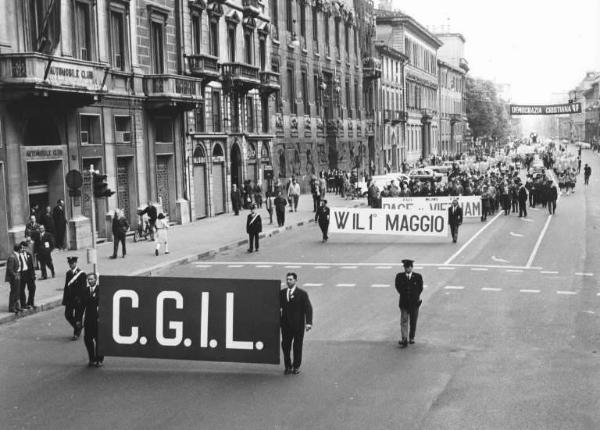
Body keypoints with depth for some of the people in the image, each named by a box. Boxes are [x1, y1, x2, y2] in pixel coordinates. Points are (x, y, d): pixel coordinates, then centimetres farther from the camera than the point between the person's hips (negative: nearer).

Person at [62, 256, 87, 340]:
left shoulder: (81, 273, -9)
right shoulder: (68, 273, 10)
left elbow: (83, 288, -12)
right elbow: (66, 286, 11)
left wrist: (79, 298, -18)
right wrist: (65, 299, 7)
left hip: (78, 299, -6)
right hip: (70, 299, 6)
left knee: (78, 316, 0)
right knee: (68, 315, 4)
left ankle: (76, 334, 12)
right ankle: (78, 328, 26)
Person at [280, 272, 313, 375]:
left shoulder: (302, 294, -4)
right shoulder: (282, 293, 7)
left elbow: (308, 308, -8)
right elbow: (279, 306, 12)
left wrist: (308, 323, -17)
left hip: (298, 325, -3)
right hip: (286, 324, 3)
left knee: (297, 346, 6)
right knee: (285, 345, 3)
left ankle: (296, 366, 20)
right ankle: (288, 366, 16)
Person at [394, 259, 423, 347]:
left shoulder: (418, 277, -3)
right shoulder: (399, 276, -1)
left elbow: (420, 288, 8)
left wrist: (417, 296, 4)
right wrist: (403, 295, 7)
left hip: (414, 303, 1)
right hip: (404, 303, 0)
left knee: (413, 322, 11)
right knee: (404, 321, -9)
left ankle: (412, 337, 29)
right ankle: (404, 340, -14)